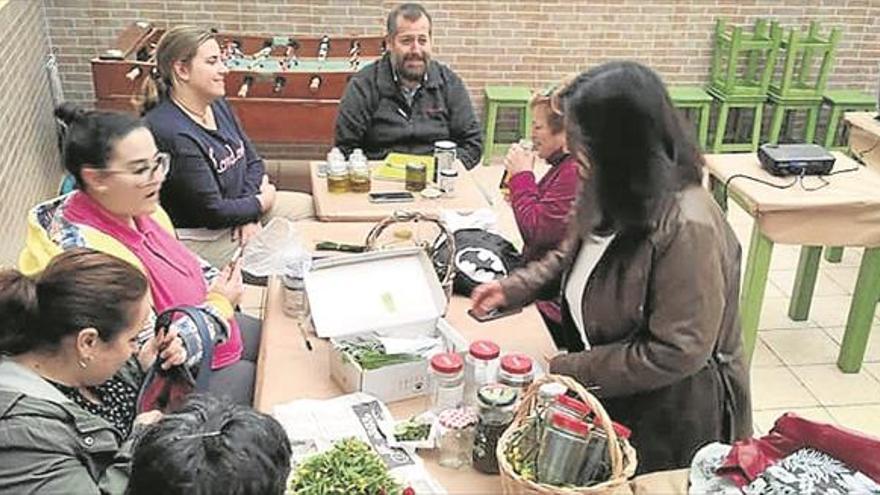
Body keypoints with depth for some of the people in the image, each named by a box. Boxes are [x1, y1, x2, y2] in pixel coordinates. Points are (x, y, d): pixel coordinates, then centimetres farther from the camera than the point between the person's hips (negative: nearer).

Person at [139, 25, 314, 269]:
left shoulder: (217, 104, 2)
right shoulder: (170, 132, -26)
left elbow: (253, 161, 10)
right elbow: (214, 212, -23)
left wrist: (249, 215, -7)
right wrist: (261, 201, -5)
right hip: (200, 237, -9)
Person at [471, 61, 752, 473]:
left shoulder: (687, 228, -32)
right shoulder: (607, 194, -6)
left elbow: (677, 353, -28)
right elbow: (570, 256, 14)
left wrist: (567, 371, -22)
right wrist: (514, 288, -1)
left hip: (670, 418, -7)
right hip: (610, 396, 7)